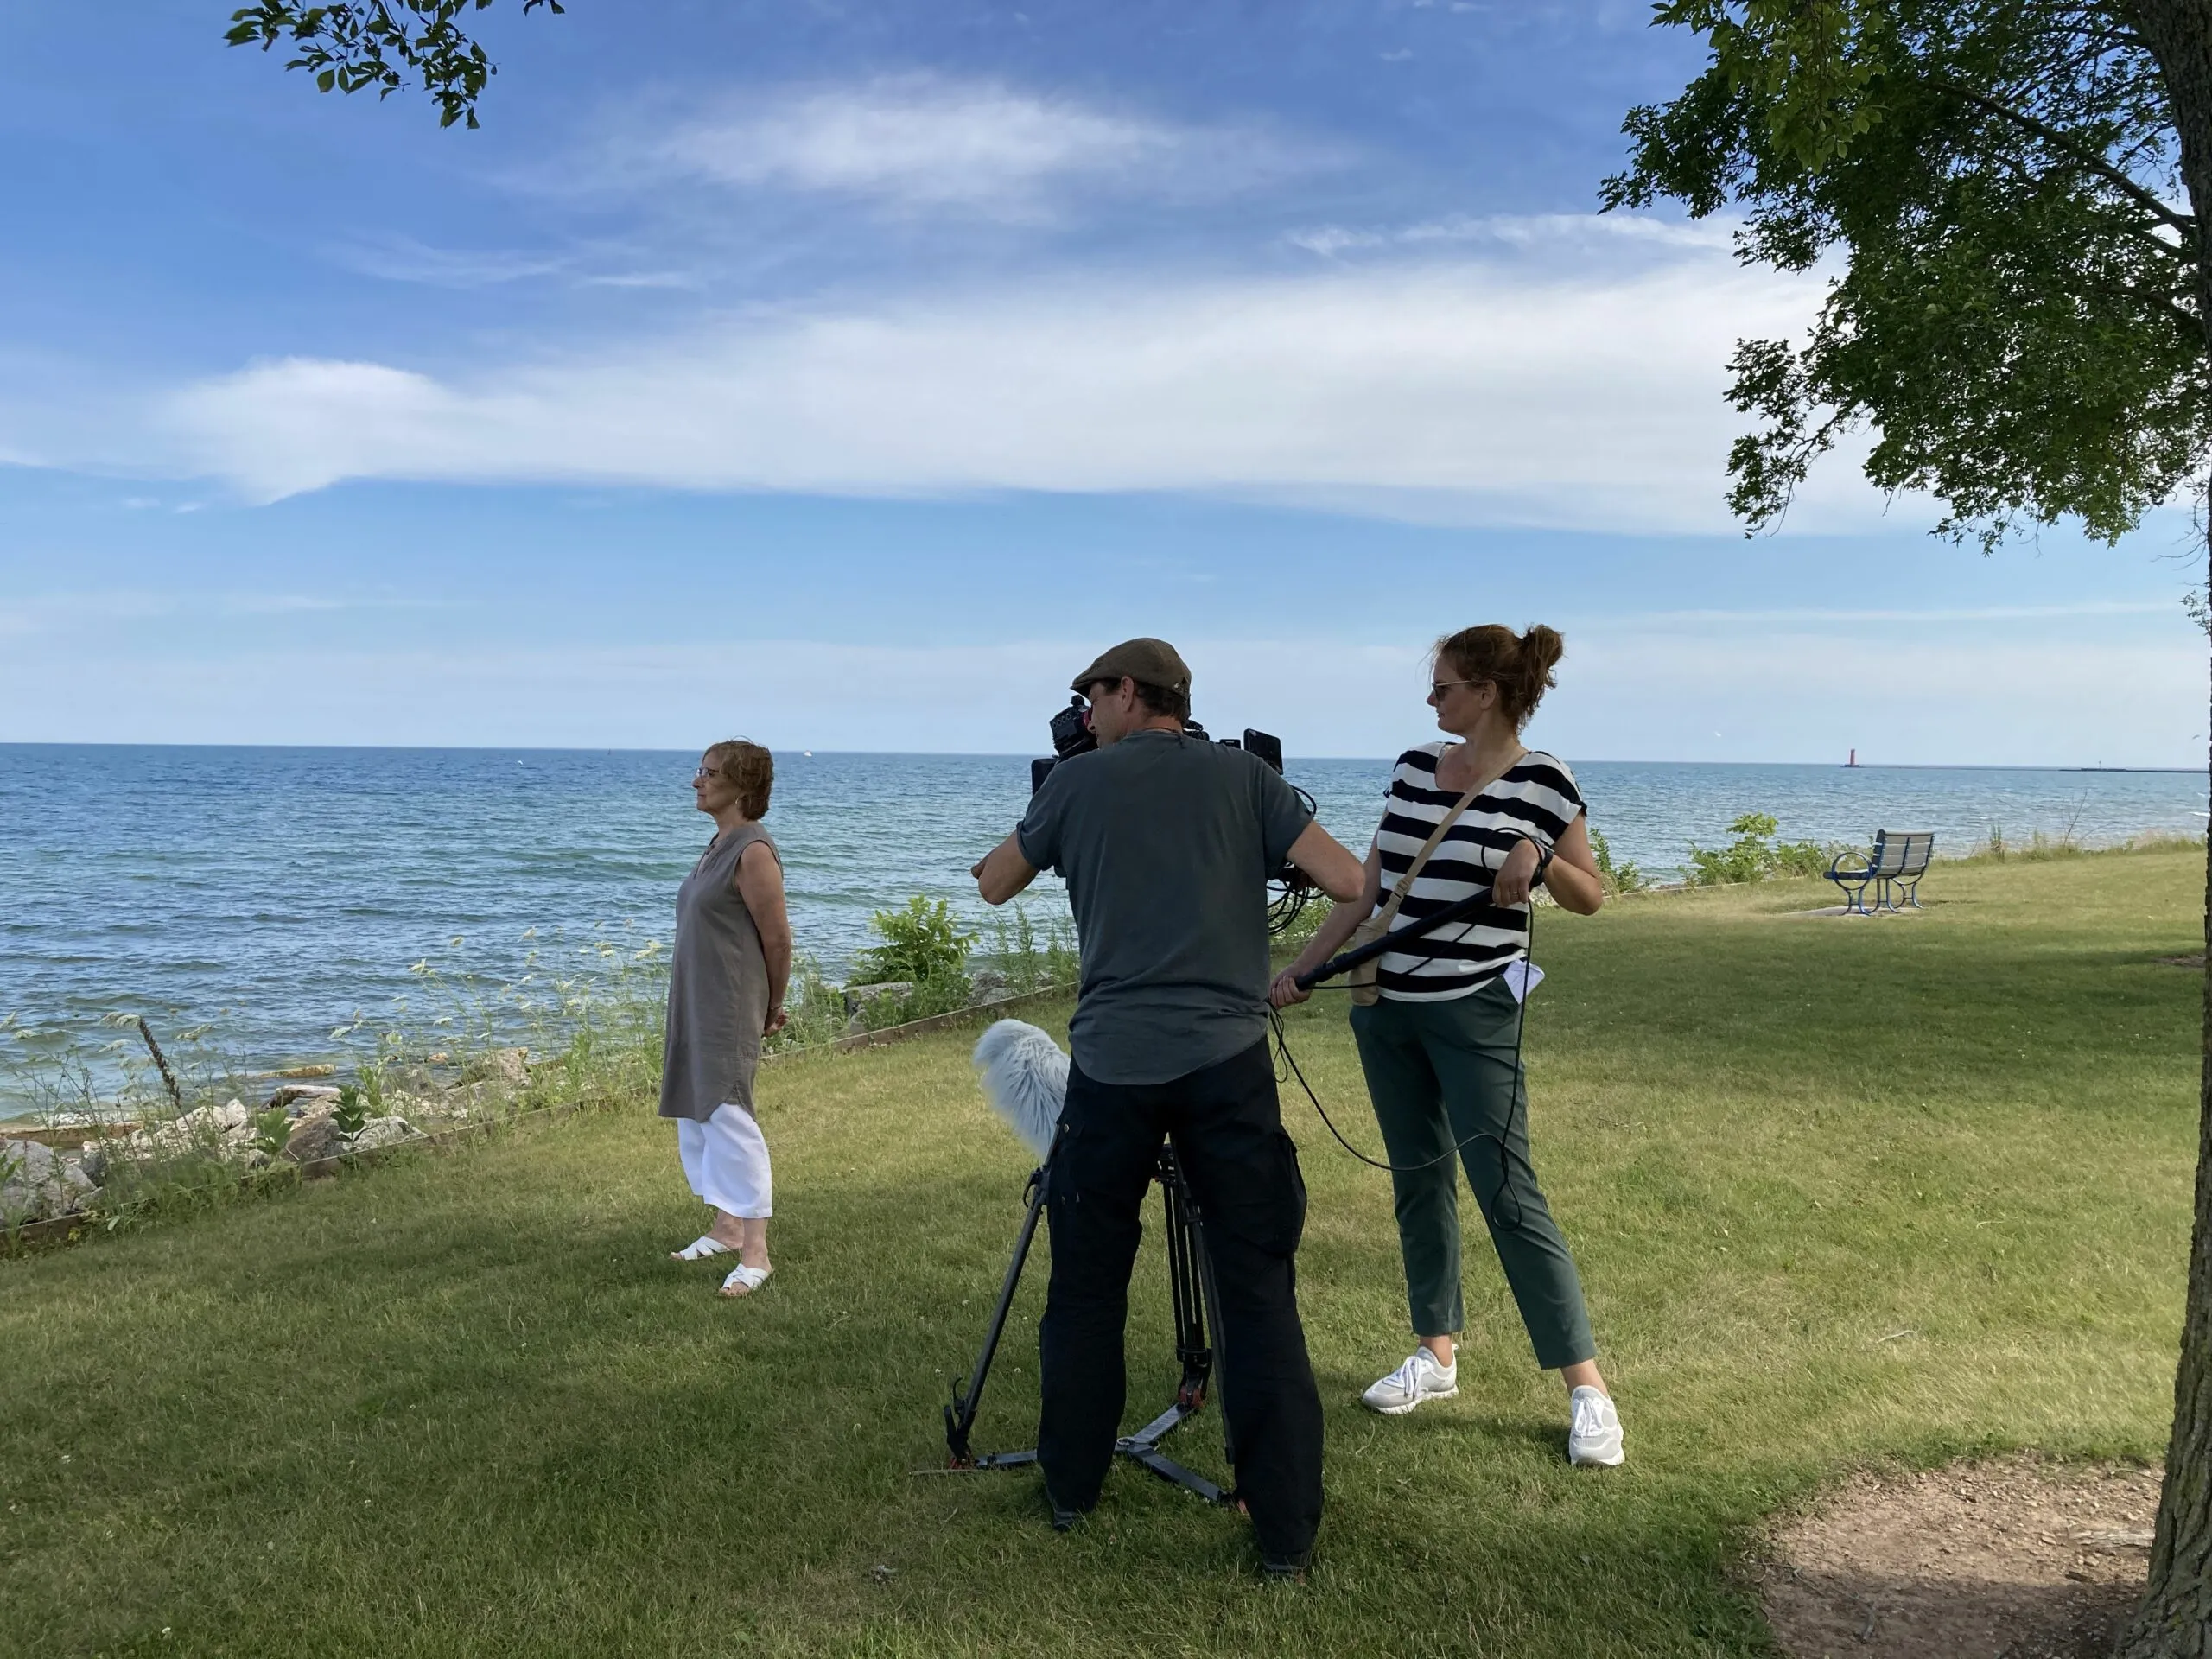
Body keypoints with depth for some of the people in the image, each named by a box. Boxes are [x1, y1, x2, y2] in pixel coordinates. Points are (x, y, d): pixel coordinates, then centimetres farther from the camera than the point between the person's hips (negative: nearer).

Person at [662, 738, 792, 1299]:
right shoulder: (719, 845, 12)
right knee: (695, 1114, 15)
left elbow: (778, 940, -15)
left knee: (729, 1116, -10)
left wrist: (771, 1009, -3)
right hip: (693, 1004, 10)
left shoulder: (752, 852, -17)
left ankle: (755, 1250, -4)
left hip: (728, 1010, -10)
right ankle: (725, 1227, 28)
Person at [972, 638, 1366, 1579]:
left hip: (1111, 1065, 0)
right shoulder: (1243, 775, 6)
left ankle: (1070, 1490, 28)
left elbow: (993, 886, 18)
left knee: (1086, 1283, 15)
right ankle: (1284, 1528, 7)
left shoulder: (1077, 781, 6)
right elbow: (1347, 882, 0)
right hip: (1227, 1061, 0)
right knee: (1259, 1290, 5)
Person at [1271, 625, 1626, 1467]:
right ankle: (1435, 1356, 26)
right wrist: (1301, 966, 7)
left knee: (1507, 1193, -6)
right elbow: (1367, 888, 11)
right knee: (1418, 1182, 13)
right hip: (1387, 1006, 6)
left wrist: (1540, 859, -20)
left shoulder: (1541, 781, -8)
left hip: (1474, 1014, -6)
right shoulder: (1413, 767, 7)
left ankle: (1588, 1389, 3)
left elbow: (1592, 897, 0)